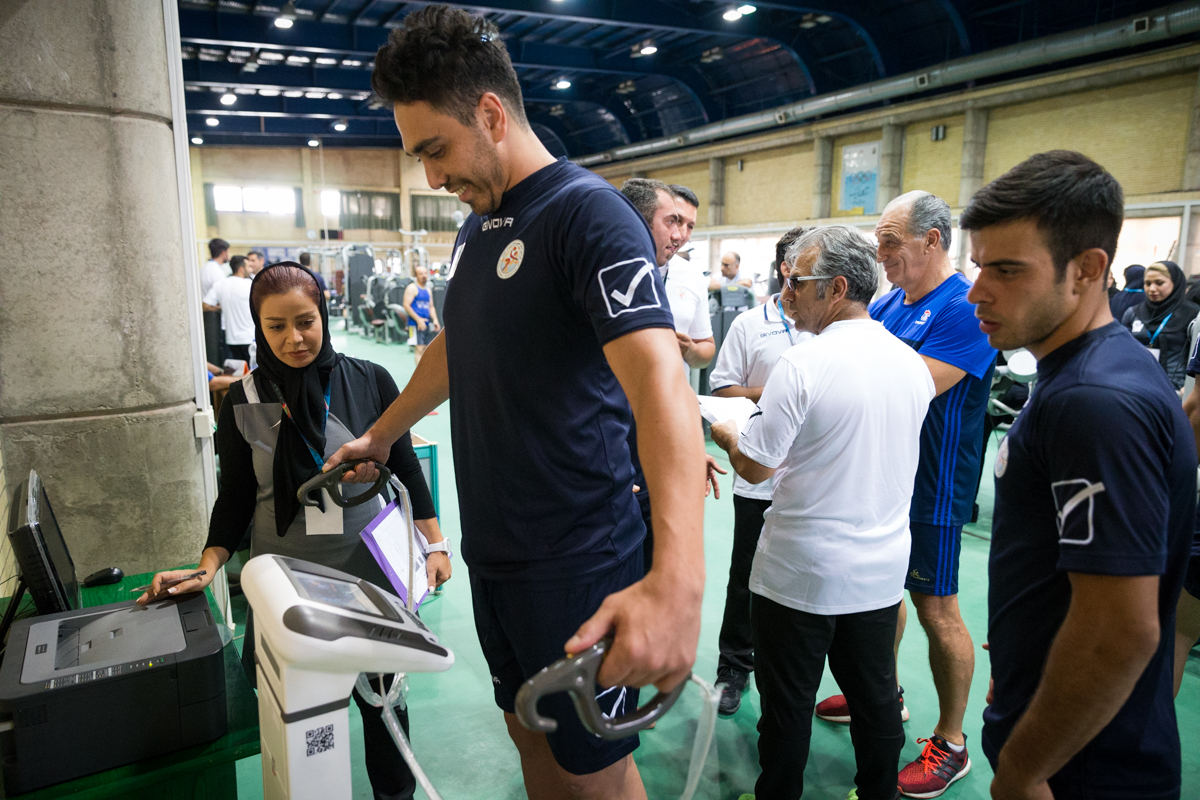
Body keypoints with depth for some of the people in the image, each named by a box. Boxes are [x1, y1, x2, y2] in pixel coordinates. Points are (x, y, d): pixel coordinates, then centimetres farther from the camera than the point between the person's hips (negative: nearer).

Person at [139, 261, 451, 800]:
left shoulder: (369, 382, -5)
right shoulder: (243, 402, -2)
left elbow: (404, 468, 2)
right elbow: (234, 498, 5)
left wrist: (435, 545, 0)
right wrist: (207, 568, -7)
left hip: (367, 572, 0)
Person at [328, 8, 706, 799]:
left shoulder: (588, 213, -17)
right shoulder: (475, 228, 10)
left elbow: (661, 382, -32)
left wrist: (677, 578, -45)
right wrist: (377, 438, 32)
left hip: (577, 566, -7)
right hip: (492, 552, 8)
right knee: (530, 736, 21)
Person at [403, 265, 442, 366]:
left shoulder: (428, 289, 17)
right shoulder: (412, 288, -5)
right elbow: (406, 305, -13)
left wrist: (435, 319, 4)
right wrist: (418, 319, -18)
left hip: (426, 323, 8)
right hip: (416, 323, -7)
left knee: (425, 348, 9)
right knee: (419, 348, -14)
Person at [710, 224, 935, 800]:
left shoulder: (802, 364, -20)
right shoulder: (912, 363, 1)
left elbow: (755, 467, -17)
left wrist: (725, 433, 3)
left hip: (801, 572, -6)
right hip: (882, 567, 6)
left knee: (787, 704, 12)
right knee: (874, 697, 21)